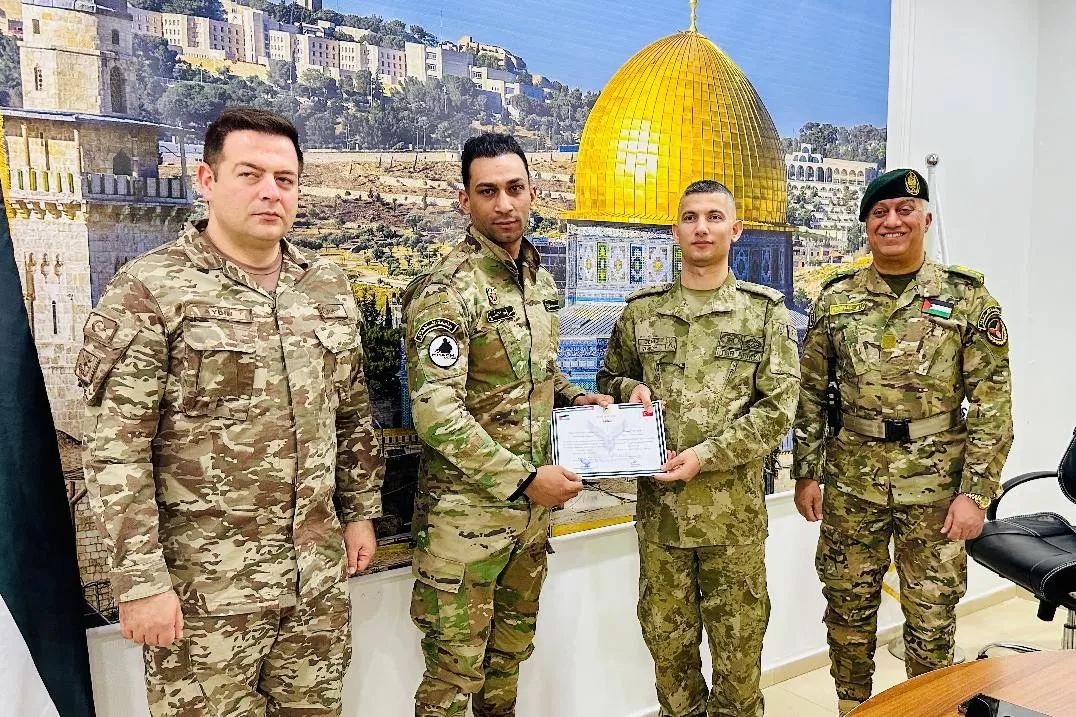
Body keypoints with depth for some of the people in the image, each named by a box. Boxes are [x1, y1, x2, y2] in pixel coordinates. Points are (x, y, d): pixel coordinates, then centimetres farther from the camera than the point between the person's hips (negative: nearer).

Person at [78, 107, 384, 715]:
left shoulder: (329, 287, 7)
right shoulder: (149, 291, -10)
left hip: (320, 571, 5)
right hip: (205, 582, -5)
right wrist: (141, 580, -14)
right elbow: (115, 448, -13)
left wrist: (361, 511, 12)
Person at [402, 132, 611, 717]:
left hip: (532, 508, 7)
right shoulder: (446, 291, -17)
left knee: (511, 652, 22)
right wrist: (524, 478, -23)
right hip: (466, 513, -7)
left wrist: (573, 398, 2)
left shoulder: (540, 279, 8)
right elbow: (436, 414, -24)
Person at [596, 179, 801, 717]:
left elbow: (778, 408, -7)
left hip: (733, 508, -2)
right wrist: (629, 389, -7)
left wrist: (706, 456, -16)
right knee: (666, 641, 14)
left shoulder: (766, 311, -1)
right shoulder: (641, 311, 5)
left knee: (738, 645, 11)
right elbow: (608, 379, 17)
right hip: (659, 506, 2)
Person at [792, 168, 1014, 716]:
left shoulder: (967, 296, -3)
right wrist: (806, 473, 2)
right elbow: (811, 394, 6)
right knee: (848, 605, 13)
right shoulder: (835, 299, 3)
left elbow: (992, 401, -5)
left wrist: (975, 490, -10)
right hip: (851, 480, 2)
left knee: (932, 614, 11)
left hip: (935, 484, -1)